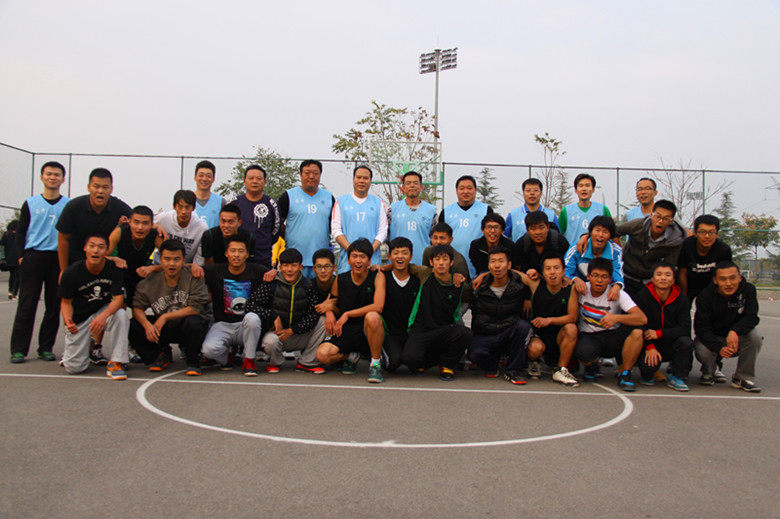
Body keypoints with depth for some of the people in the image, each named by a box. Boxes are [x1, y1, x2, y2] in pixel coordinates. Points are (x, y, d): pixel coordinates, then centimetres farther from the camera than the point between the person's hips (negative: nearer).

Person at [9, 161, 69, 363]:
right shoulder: (30, 203, 10)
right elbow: (21, 232, 10)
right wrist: (21, 256, -3)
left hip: (58, 258, 1)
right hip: (33, 257, -1)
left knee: (54, 305, 3)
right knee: (27, 304, -2)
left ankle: (46, 347, 12)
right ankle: (18, 349, 4)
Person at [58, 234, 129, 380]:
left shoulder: (113, 269, -15)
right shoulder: (71, 273, -15)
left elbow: (119, 298, -19)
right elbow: (66, 302, -7)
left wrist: (104, 316, -38)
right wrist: (68, 320, -29)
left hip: (103, 311, 1)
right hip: (79, 319, 0)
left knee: (120, 315, -35)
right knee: (74, 368, -6)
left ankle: (116, 362, -23)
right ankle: (70, 351, 33)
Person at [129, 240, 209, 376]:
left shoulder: (193, 277, -14)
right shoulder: (150, 282, -4)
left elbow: (195, 308, -21)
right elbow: (137, 307, -6)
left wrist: (165, 316, -22)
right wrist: (147, 324, -27)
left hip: (186, 329, -3)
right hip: (163, 329, 4)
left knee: (193, 322, -37)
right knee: (134, 326, -17)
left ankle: (193, 361, -9)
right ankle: (162, 355, 9)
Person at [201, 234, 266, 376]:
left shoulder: (257, 272, -1)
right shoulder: (215, 271, 1)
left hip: (247, 326, -1)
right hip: (222, 325, 1)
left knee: (252, 317, -36)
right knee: (209, 349, -28)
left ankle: (249, 360, -14)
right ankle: (227, 354, 12)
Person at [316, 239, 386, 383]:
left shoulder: (377, 277, -6)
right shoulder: (340, 280, 4)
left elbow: (378, 306, -20)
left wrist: (347, 314, -16)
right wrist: (329, 313, -5)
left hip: (369, 332, -3)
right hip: (347, 331, 3)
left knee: (372, 317, -38)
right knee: (322, 355, -22)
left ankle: (375, 363, -16)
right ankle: (351, 356, 14)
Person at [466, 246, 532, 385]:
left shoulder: (520, 285, -3)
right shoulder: (479, 286, -3)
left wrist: (527, 301, -6)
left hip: (510, 335, 1)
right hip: (484, 336, -1)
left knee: (523, 325, -31)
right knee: (475, 353, -32)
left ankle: (513, 370, -13)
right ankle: (491, 366, 7)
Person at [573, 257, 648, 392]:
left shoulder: (618, 294, -11)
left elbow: (643, 318, -22)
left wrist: (617, 318, -37)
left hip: (612, 338, 1)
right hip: (588, 336, -1)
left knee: (637, 331, -29)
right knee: (584, 353, -37)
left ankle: (624, 373, -8)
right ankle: (592, 365, 6)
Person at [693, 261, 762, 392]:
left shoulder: (748, 290, -13)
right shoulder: (705, 296, -19)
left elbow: (751, 317, -18)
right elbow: (701, 328, -21)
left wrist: (735, 331, -40)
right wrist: (719, 348, -38)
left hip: (737, 338, 2)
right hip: (712, 338, -2)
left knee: (754, 336, -29)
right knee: (703, 351, -33)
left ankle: (743, 378, -9)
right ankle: (708, 374, 6)